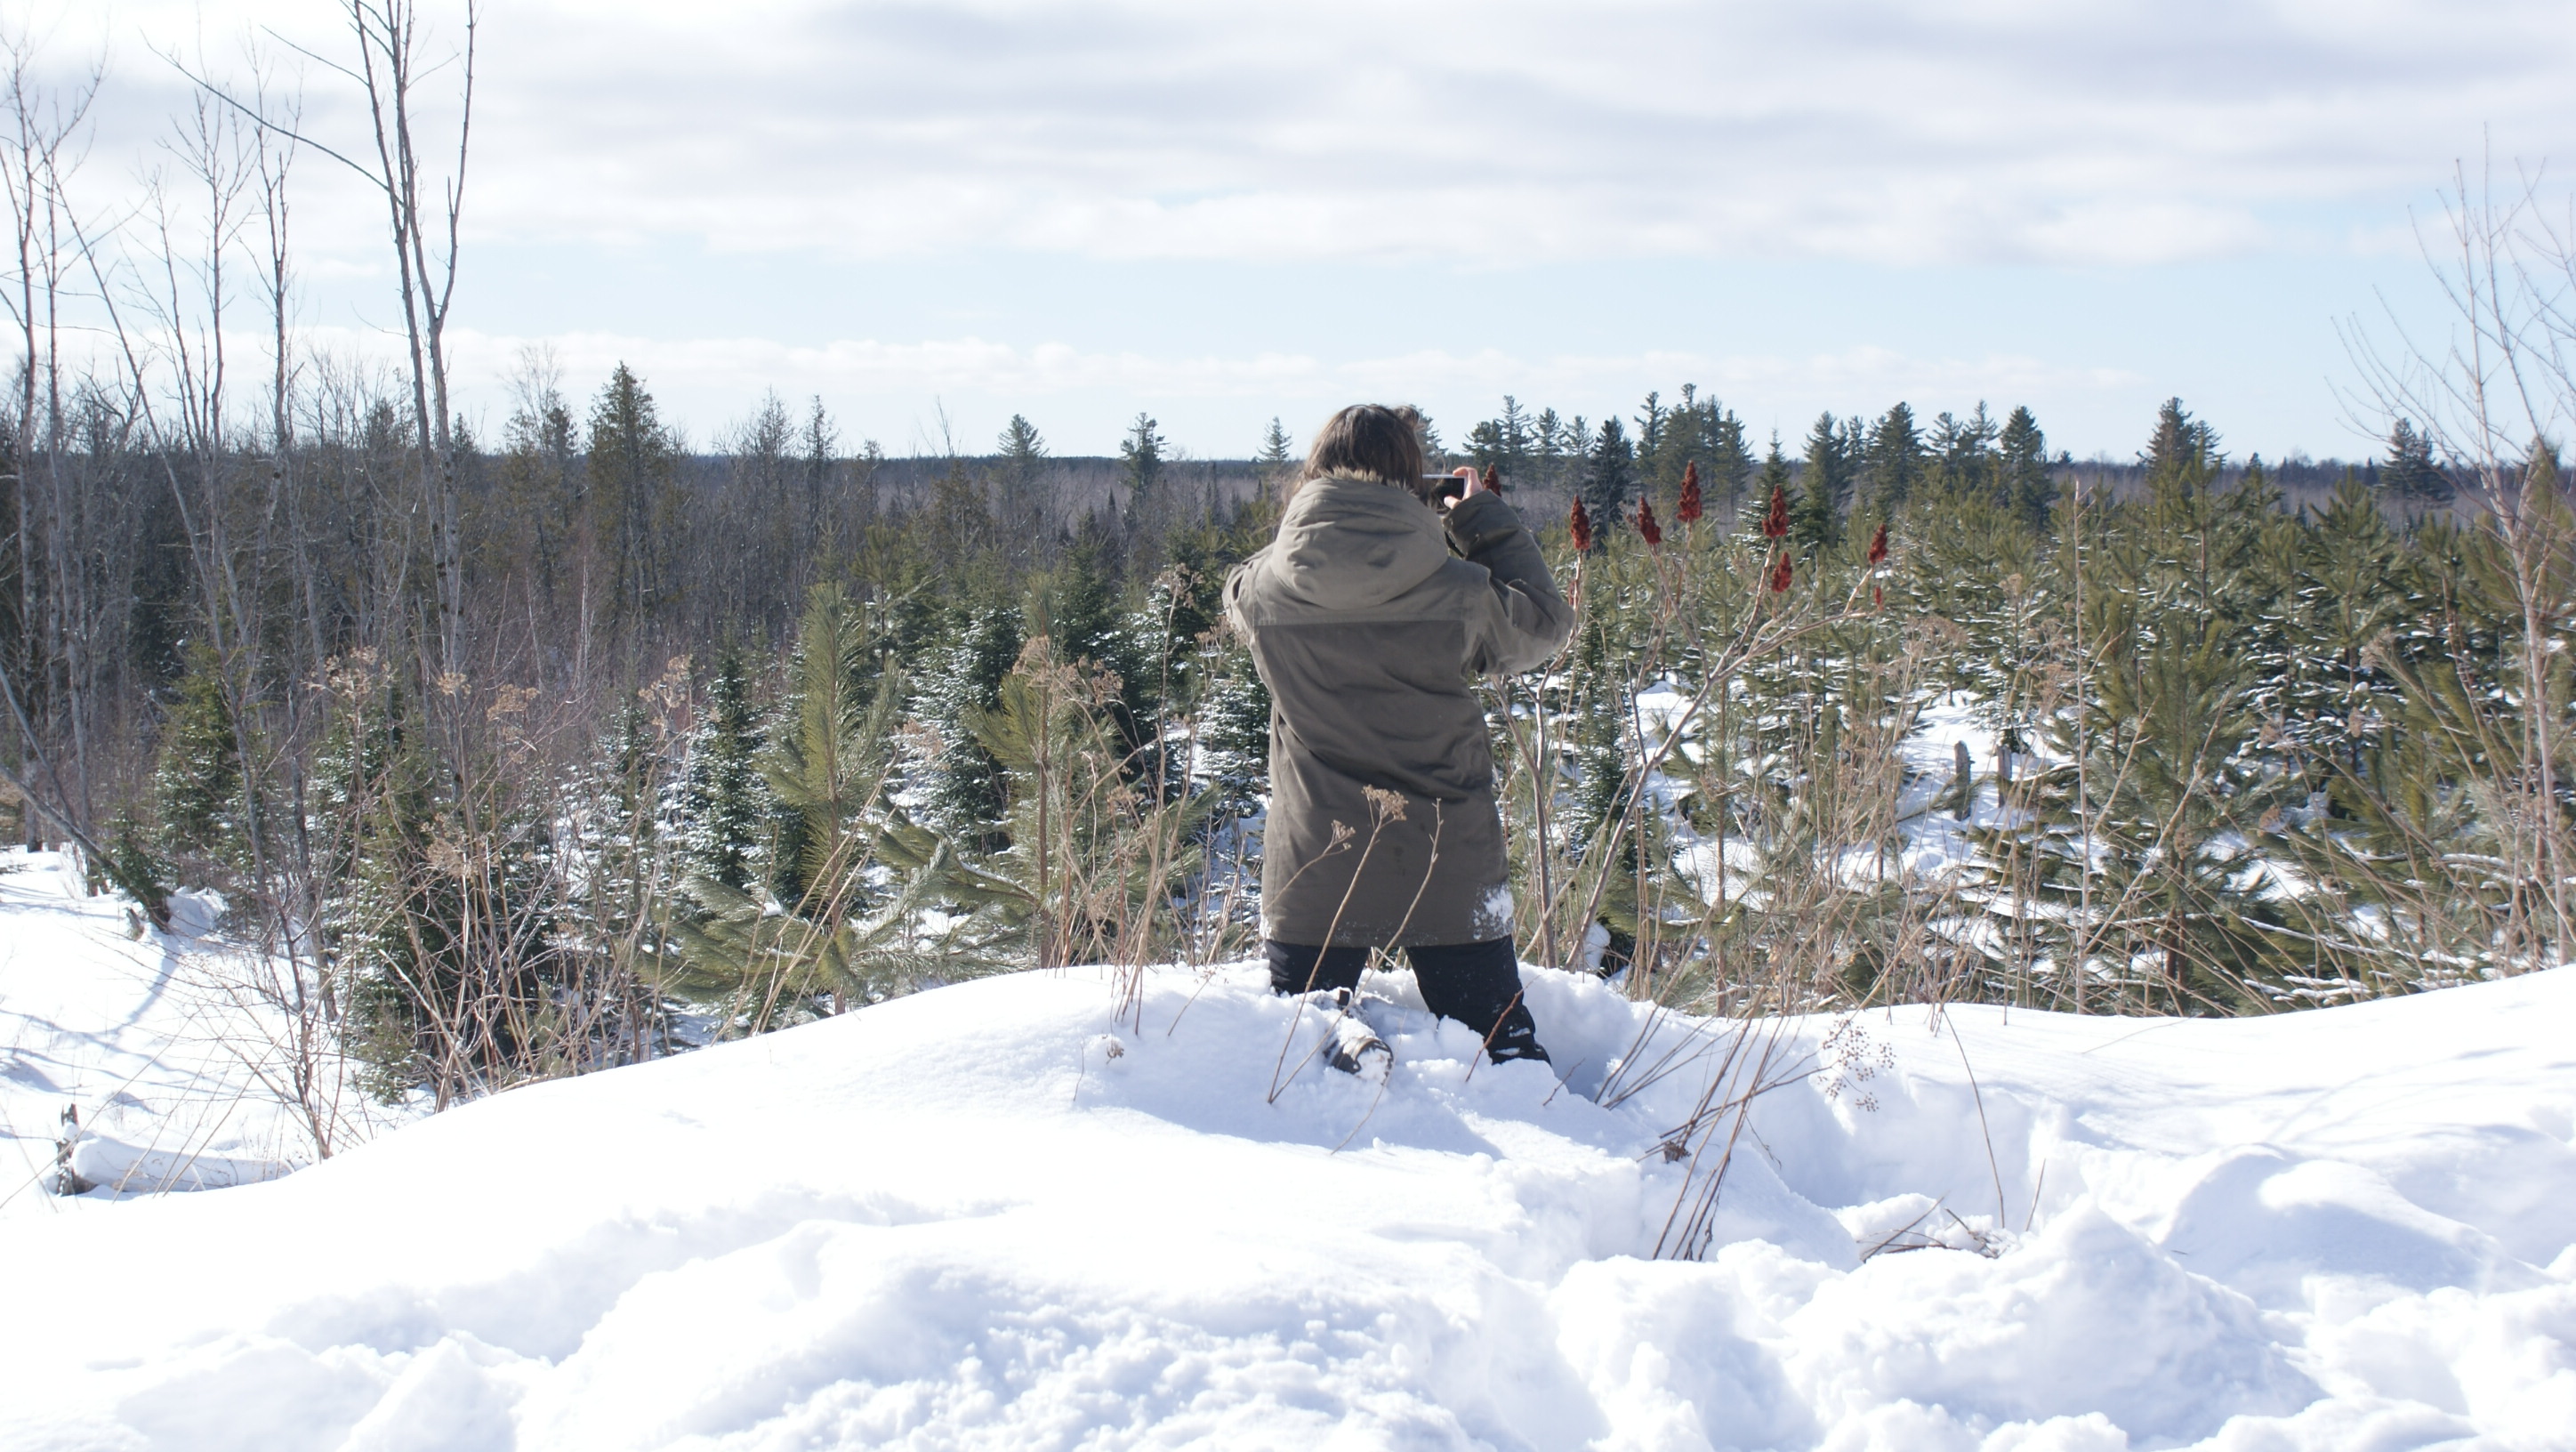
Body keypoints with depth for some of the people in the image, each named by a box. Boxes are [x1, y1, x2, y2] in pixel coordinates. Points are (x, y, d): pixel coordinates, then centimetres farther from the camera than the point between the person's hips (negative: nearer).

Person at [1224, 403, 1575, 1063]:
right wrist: (1485, 520, 13)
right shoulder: (1458, 594, -14)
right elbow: (1544, 624, 7)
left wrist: (1322, 531, 17)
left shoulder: (1267, 590, -10)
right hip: (1449, 876, 0)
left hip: (1312, 877, 0)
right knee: (1503, 1048, 10)